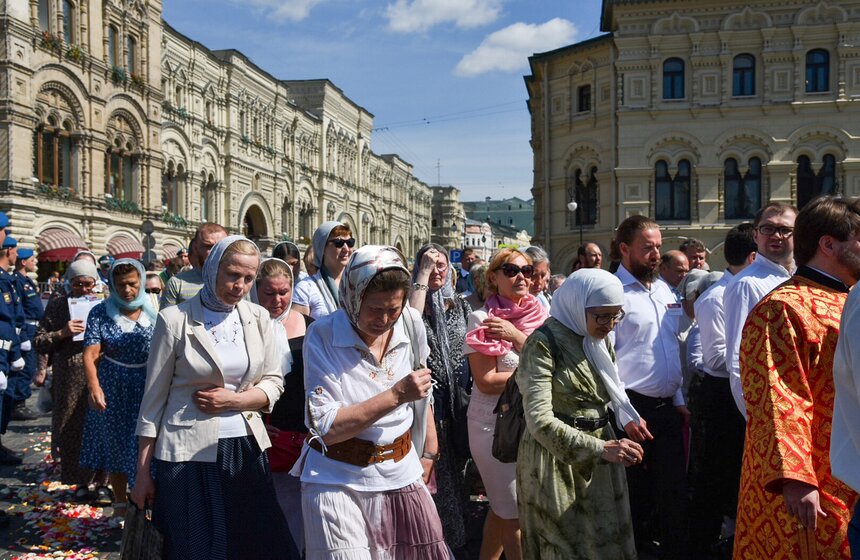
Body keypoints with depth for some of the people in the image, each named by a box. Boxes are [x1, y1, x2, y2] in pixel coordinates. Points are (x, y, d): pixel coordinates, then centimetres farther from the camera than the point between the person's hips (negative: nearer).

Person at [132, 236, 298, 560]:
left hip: (245, 450, 3)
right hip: (189, 455, -3)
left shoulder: (258, 318, 3)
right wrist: (143, 472, -3)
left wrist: (233, 400, -12)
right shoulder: (175, 319, -7)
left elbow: (274, 383, 7)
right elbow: (154, 398, -3)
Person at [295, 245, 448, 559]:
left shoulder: (411, 324, -3)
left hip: (402, 474, 4)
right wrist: (397, 395, -23)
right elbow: (327, 429, -18)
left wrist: (429, 454, 13)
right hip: (339, 482, -3)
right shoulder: (323, 336, -14)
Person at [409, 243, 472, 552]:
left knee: (455, 465, 16)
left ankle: (454, 534, 33)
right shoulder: (415, 298, -4)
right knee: (431, 468, 3)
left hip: (457, 397, 4)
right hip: (427, 395, -4)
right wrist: (423, 276, -22)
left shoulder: (460, 304, 8)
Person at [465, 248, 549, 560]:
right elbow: (486, 381, -16)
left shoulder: (540, 315, 3)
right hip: (494, 423, -5)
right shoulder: (482, 319, -11)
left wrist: (517, 336, -18)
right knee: (515, 512, 3)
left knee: (502, 506, 18)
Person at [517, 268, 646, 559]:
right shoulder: (544, 344, -17)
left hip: (599, 460, 7)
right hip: (557, 462, -6)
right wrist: (601, 449, -28)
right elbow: (539, 420, -24)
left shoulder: (600, 341, 7)